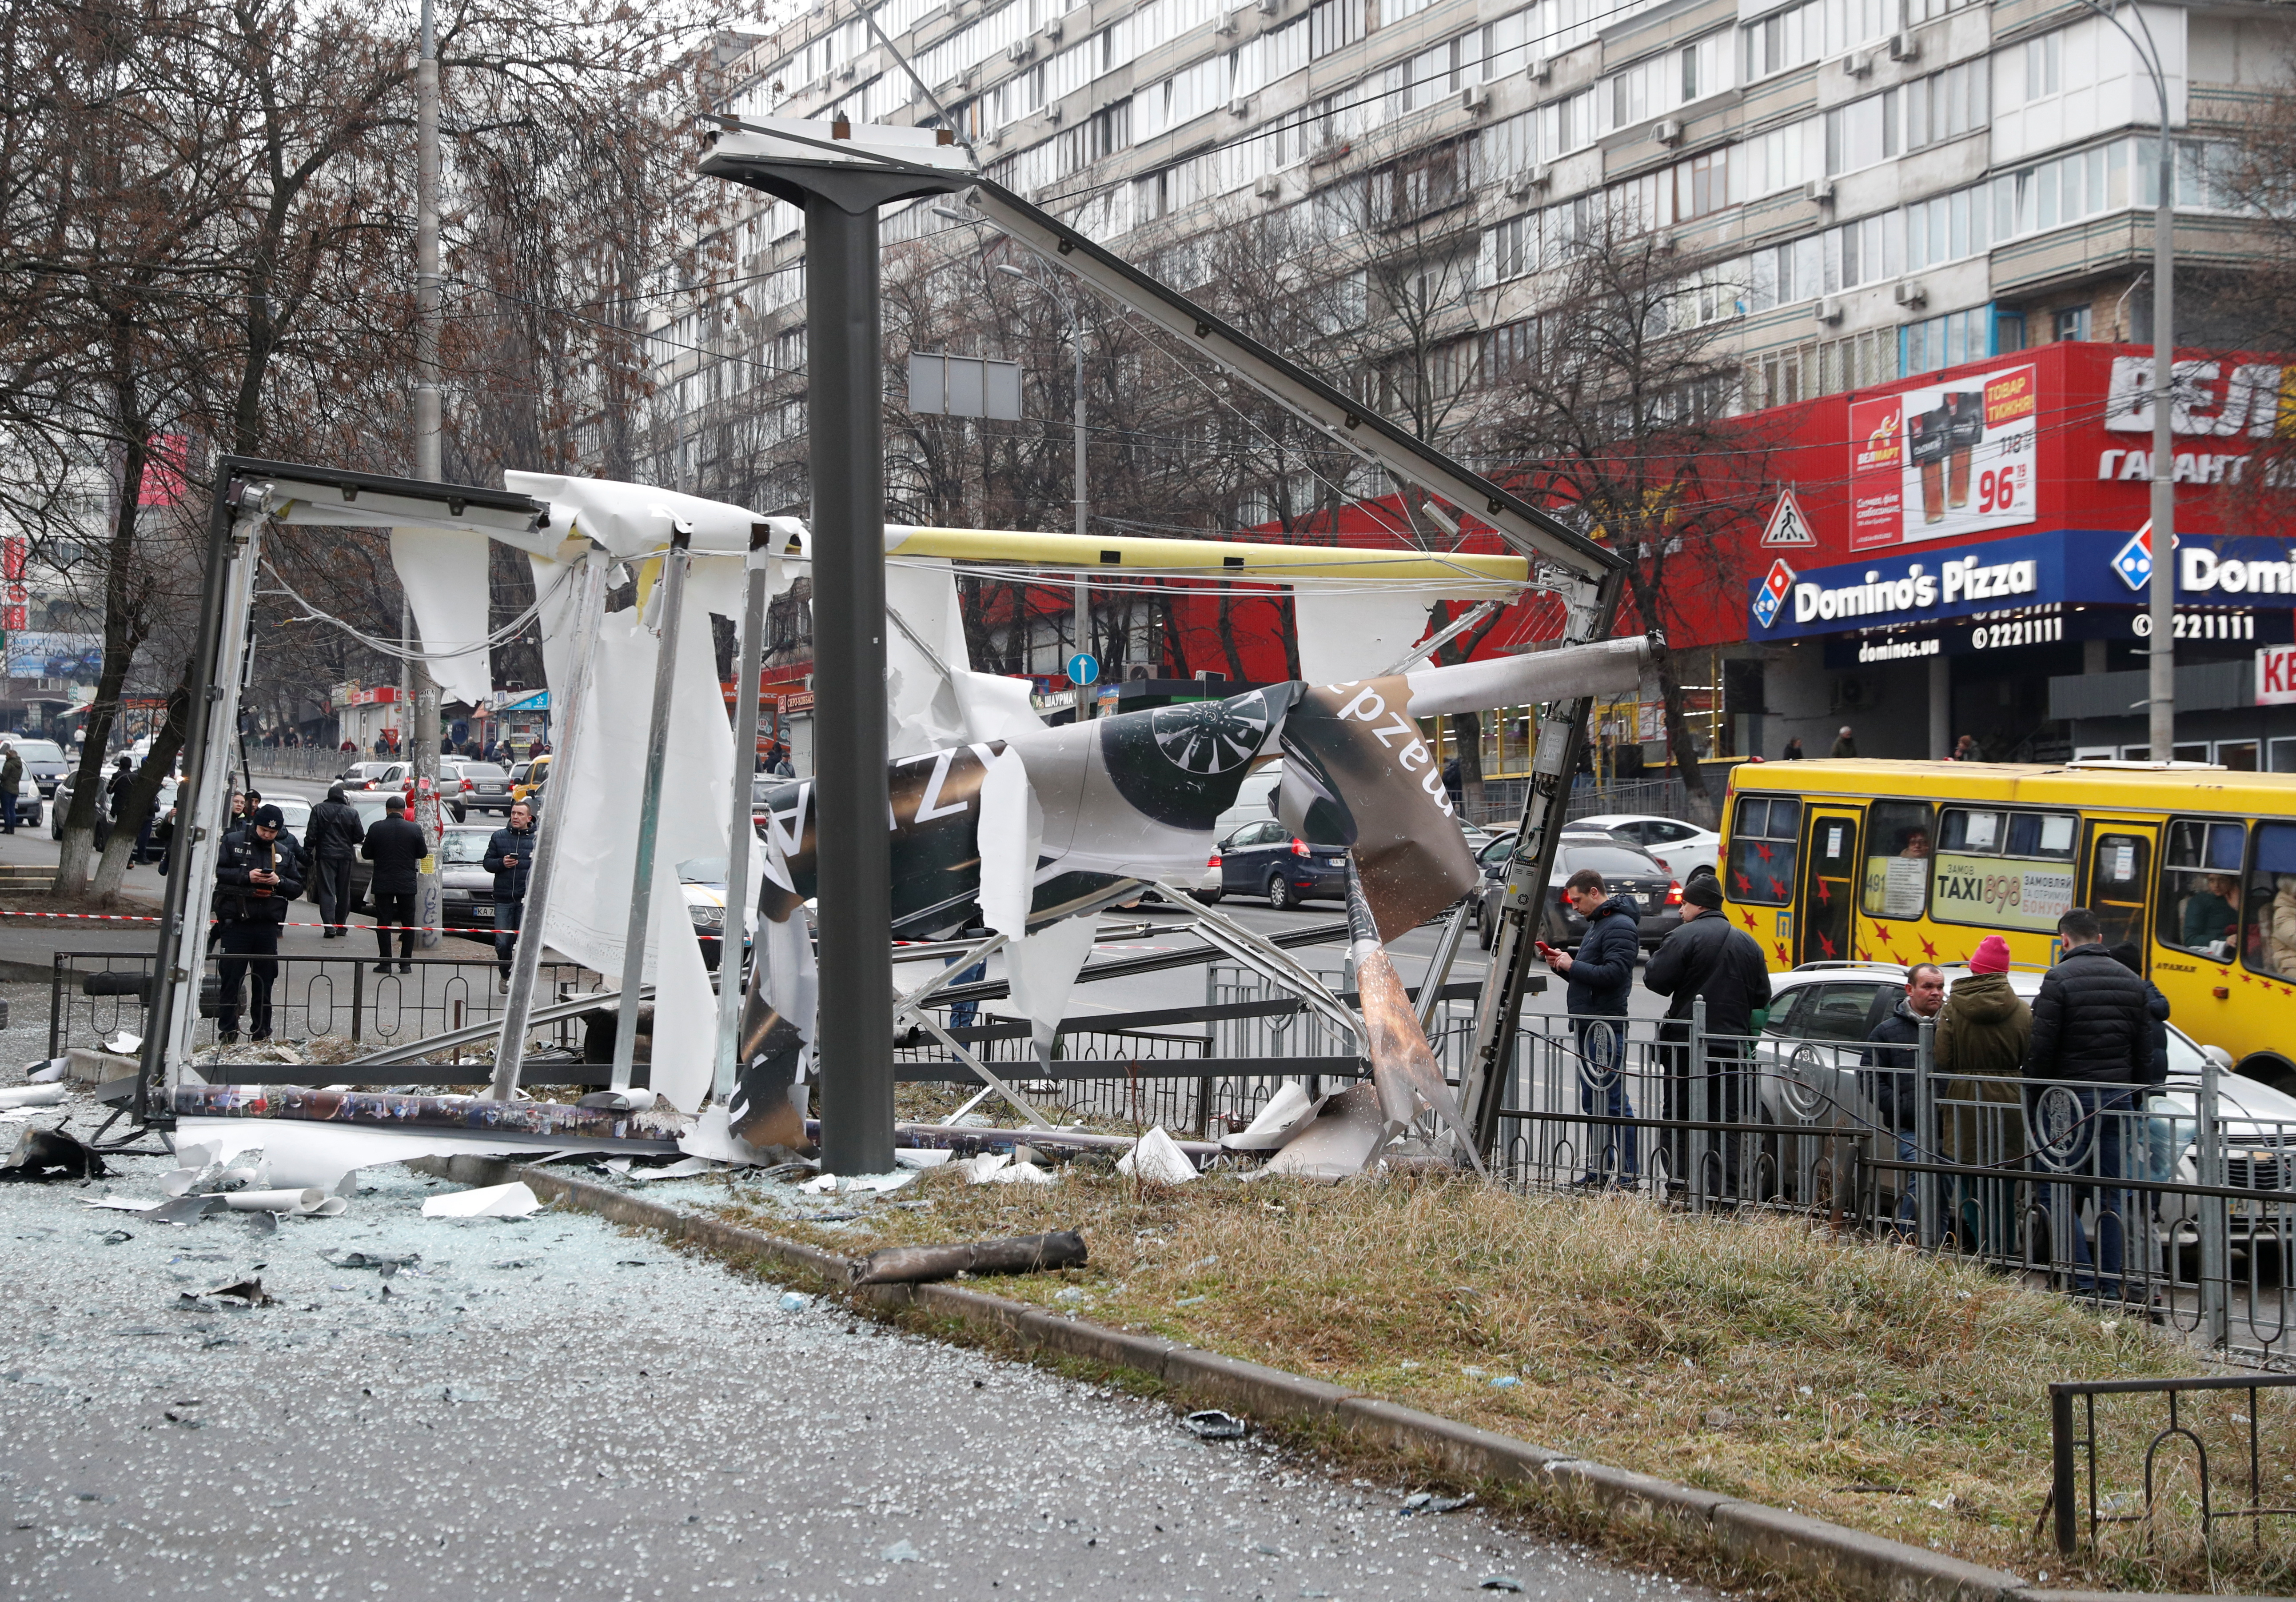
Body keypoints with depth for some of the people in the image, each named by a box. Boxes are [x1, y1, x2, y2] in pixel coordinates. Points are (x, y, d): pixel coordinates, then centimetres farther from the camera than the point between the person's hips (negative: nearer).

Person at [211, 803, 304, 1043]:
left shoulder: (285, 852, 12)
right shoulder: (233, 842, 2)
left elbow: (298, 888, 13)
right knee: (231, 979, 0)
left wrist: (280, 881, -8)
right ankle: (228, 1031, 5)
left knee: (264, 981, 7)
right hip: (237, 922, -3)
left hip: (268, 925, 3)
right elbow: (216, 871, -6)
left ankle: (262, 1031, 14)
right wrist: (246, 876, -16)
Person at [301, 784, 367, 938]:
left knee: (327, 892, -4)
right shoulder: (352, 812, 1)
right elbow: (360, 837, 1)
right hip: (345, 856, 2)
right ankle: (341, 926, 16)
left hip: (325, 856, -2)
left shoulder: (318, 810, -2)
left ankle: (330, 926, -15)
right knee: (343, 892, 12)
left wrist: (307, 853, 1)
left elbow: (311, 835, -6)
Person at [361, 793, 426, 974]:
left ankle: (385, 963, 1)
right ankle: (406, 963, 5)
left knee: (384, 923, 4)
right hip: (407, 884, 1)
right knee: (408, 923, 7)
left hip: (383, 884, -1)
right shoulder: (414, 829, -4)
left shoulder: (376, 829, -6)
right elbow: (423, 853, 4)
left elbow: (366, 853, 1)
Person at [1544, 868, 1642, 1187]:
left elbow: (1614, 974, -24)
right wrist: (1563, 965, 8)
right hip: (1590, 1025, 11)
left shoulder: (1620, 927, -13)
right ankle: (1597, 1171, 20)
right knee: (1592, 1100, 14)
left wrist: (1572, 966, -15)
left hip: (1607, 1024, -11)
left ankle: (1628, 1172, -6)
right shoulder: (1597, 923, 21)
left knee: (1613, 1100, -9)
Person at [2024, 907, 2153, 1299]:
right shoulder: (2132, 982, 11)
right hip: (2118, 1101, 6)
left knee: (2061, 1193, -2)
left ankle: (2083, 1284, -9)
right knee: (2111, 1198, 9)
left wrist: (2033, 1103, -2)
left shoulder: (2059, 980, -9)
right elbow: (2144, 1053, 14)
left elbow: (2041, 1049, -10)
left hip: (2071, 1101, -6)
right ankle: (2110, 1287, 9)